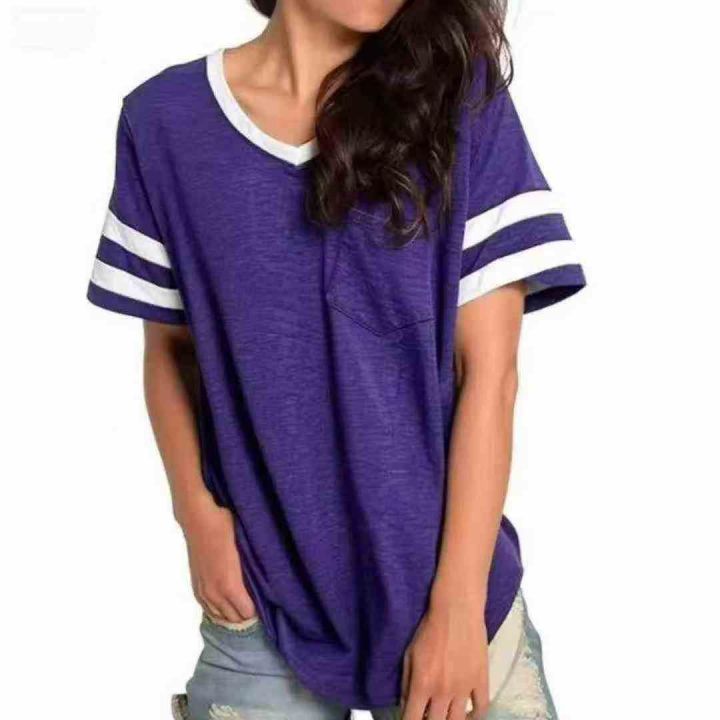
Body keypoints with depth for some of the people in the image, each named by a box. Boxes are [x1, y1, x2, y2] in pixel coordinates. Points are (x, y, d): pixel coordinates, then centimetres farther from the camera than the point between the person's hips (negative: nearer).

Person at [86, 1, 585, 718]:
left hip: (445, 584, 0)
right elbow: (169, 347, 6)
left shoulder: (463, 97, -7)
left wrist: (459, 604, -11)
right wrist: (197, 512, -8)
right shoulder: (165, 119, -2)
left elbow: (489, 369, -9)